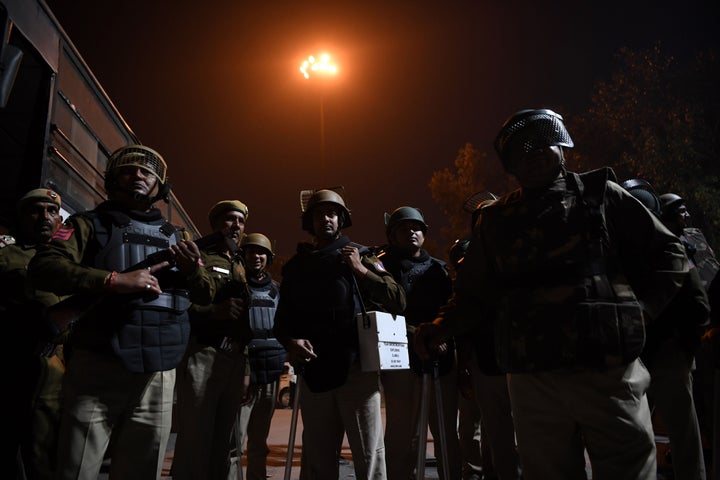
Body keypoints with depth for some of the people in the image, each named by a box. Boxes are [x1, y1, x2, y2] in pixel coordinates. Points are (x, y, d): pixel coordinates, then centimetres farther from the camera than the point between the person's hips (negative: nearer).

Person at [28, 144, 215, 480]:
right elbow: (42, 268, -10)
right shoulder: (90, 224, 6)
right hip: (97, 368, -3)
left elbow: (206, 296, 16)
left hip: (159, 376, 3)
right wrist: (114, 280, -21)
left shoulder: (174, 237, 16)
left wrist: (193, 270, -7)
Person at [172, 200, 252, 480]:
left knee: (223, 442, 11)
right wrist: (215, 310, -20)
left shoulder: (241, 268, 22)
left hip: (236, 360, 6)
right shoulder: (197, 256, 3)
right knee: (195, 439, -5)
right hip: (202, 355, -6)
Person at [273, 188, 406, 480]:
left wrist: (361, 271, -10)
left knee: (369, 454, -2)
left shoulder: (360, 256, 8)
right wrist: (290, 341, -4)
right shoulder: (296, 265, 16)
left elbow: (398, 301, 0)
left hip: (357, 367, -3)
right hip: (312, 370, 3)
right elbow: (282, 318, 17)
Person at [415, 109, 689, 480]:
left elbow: (667, 253, 9)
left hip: (608, 372, -1)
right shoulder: (496, 220, 9)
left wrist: (641, 309, -1)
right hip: (533, 382, 2)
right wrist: (442, 326, -4)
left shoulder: (600, 194, 4)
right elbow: (474, 293, 11)